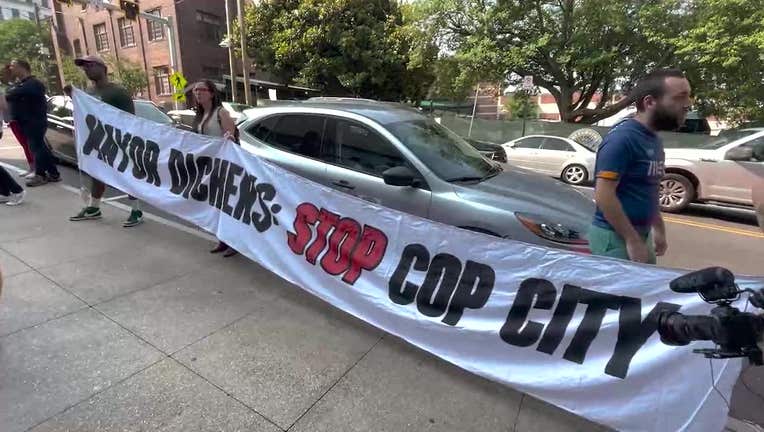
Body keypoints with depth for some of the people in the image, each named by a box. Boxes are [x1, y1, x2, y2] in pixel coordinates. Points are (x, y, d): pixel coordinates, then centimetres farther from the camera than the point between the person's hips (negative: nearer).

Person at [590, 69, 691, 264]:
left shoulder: (654, 140, 11)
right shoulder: (622, 139, -18)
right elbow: (604, 195, -23)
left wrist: (659, 229, 18)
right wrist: (631, 240, -22)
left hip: (642, 234, 9)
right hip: (615, 237, -9)